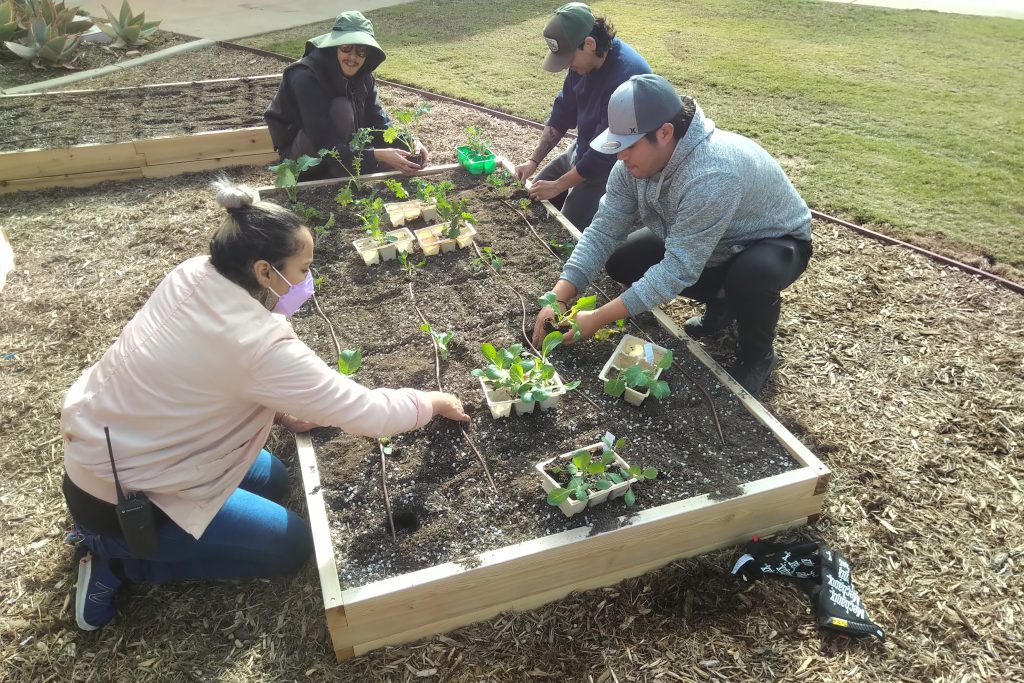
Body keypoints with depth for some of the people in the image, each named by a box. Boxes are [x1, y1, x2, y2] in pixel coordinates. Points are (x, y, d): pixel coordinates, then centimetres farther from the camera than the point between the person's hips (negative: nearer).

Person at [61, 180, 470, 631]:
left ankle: (113, 532, 19)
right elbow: (361, 412, -25)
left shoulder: (192, 275, -8)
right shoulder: (261, 345, -32)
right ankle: (117, 557, 3)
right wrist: (430, 403, -7)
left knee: (271, 479, 19)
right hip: (118, 493, -8)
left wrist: (278, 410, 0)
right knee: (290, 545, 2)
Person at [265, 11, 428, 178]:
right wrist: (378, 155, -43)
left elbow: (380, 124, -10)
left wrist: (409, 143, -31)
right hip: (302, 158, -6)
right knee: (341, 108, -30)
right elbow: (325, 146, -34)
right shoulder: (306, 78, -28)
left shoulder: (363, 77, -7)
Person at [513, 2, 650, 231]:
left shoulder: (626, 77, -33)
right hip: (581, 151, 9)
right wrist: (534, 160, -3)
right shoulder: (583, 60, -8)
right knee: (534, 197, 12)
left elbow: (606, 152, -29)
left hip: (612, 165, -8)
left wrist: (558, 186, -21)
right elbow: (563, 113, 4)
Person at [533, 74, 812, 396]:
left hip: (773, 243, -7)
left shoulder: (712, 175, -41)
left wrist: (598, 319, -35)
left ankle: (757, 355, -6)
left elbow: (678, 270, -39)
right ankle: (722, 300, 12)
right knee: (620, 261, -6)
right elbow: (603, 231, -15)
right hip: (702, 243, 7)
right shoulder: (636, 160, -18)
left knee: (751, 274, -40)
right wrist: (558, 299, -26)